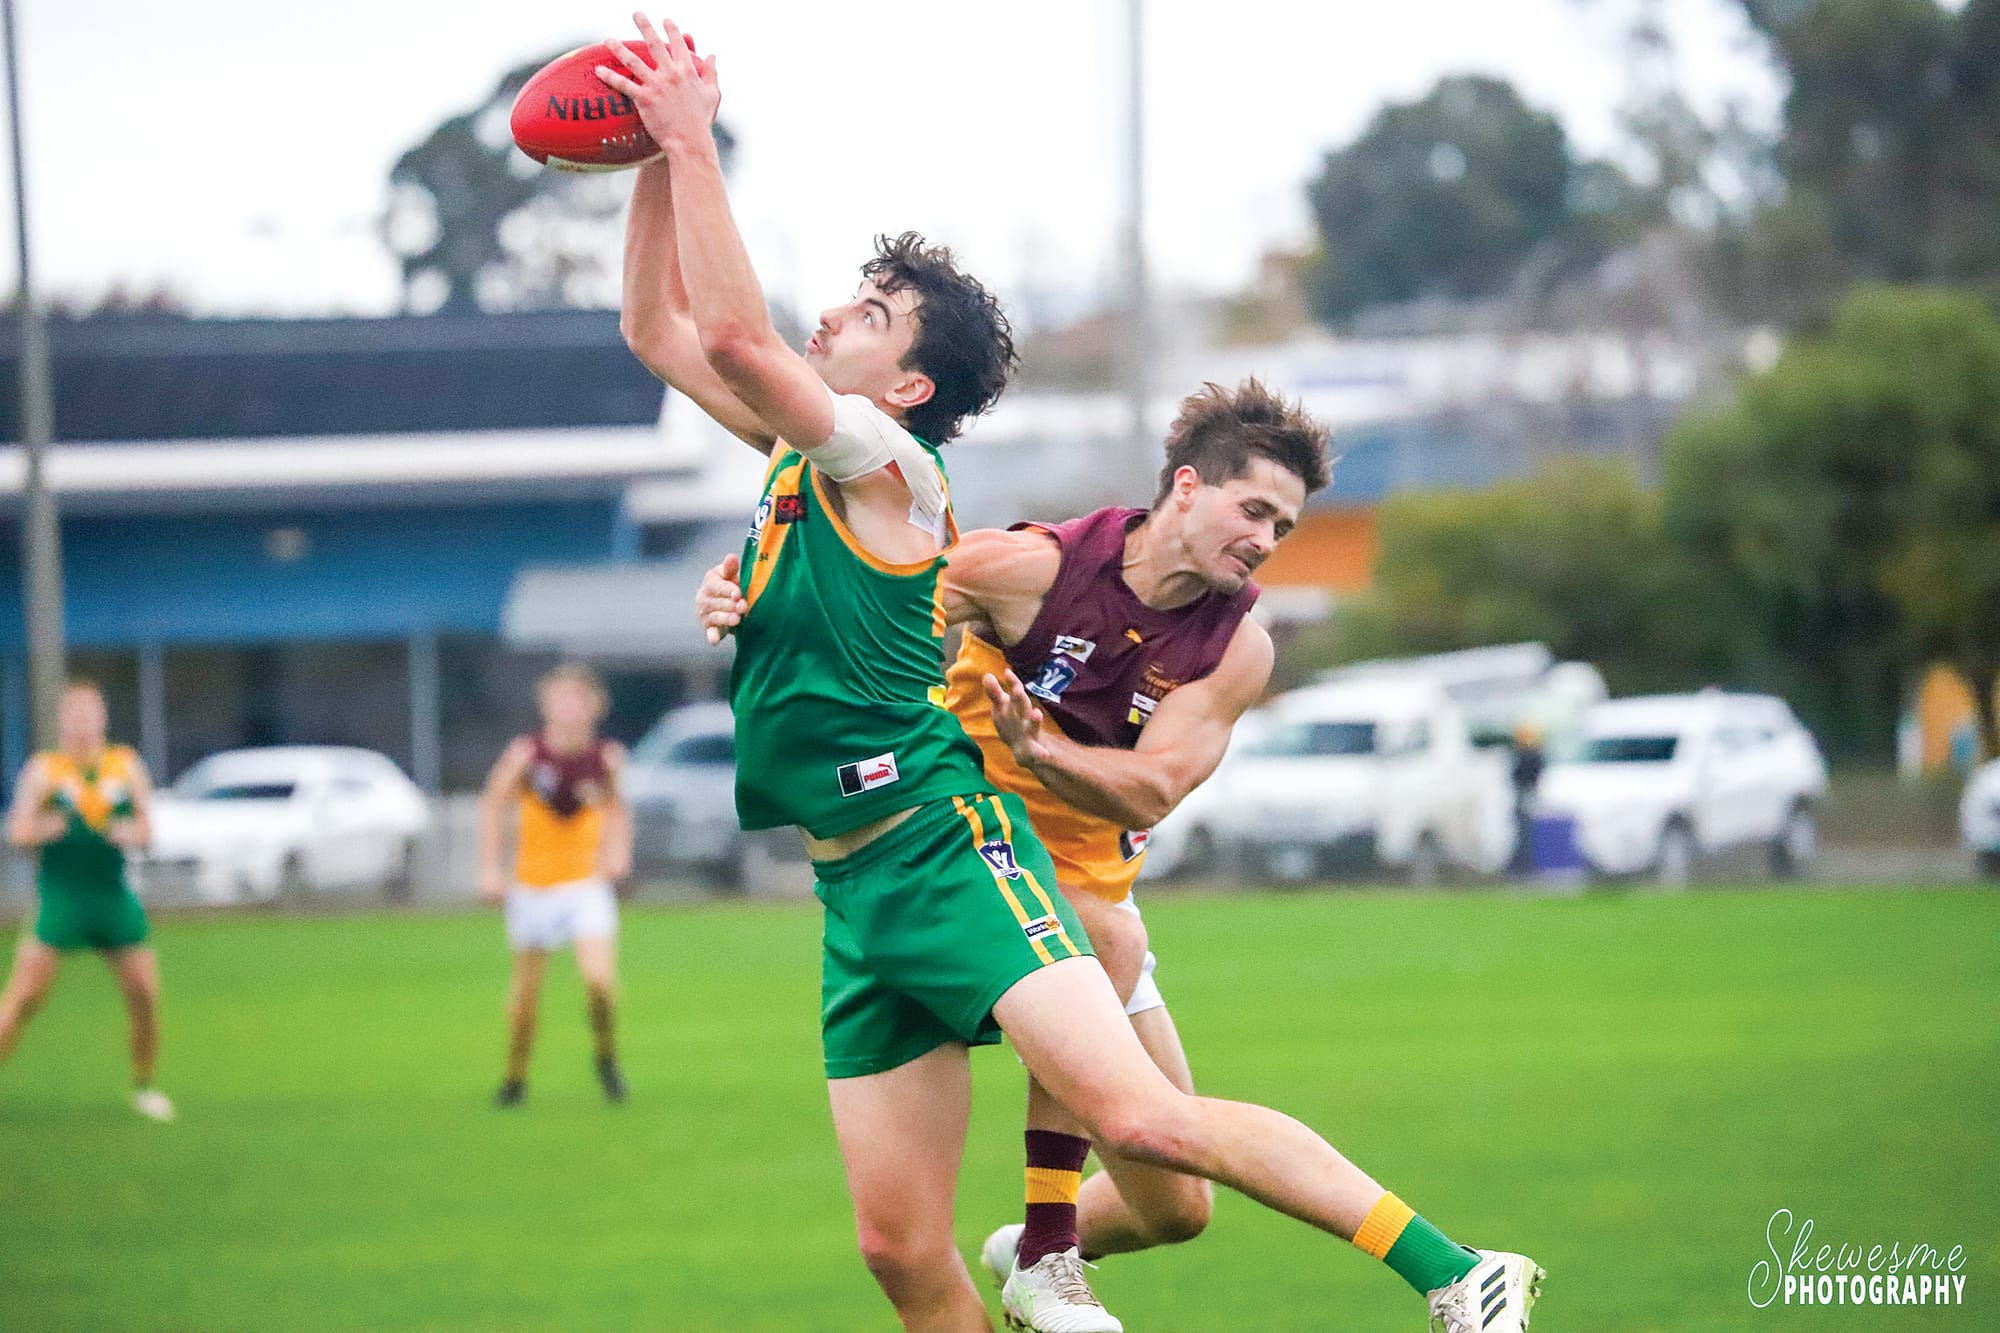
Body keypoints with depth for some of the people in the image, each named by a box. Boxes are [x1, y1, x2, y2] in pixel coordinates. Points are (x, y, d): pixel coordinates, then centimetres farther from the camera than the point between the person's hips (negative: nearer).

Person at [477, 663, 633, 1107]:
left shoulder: (606, 759, -8)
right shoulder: (526, 754, -12)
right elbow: (493, 805, 1)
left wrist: (618, 850, -4)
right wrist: (489, 868, -4)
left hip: (587, 883, 0)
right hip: (533, 885, 0)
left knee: (600, 978, -18)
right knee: (526, 986, 9)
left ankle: (606, 1054, 9)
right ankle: (516, 1076, 28)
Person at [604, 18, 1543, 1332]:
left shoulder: (884, 458, -8)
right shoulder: (801, 450, 15)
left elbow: (734, 335, -21)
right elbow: (660, 331, 23)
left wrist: (695, 141, -15)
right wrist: (661, 163, 11)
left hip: (948, 852, -8)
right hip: (857, 893, 8)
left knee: (1141, 1118, -22)